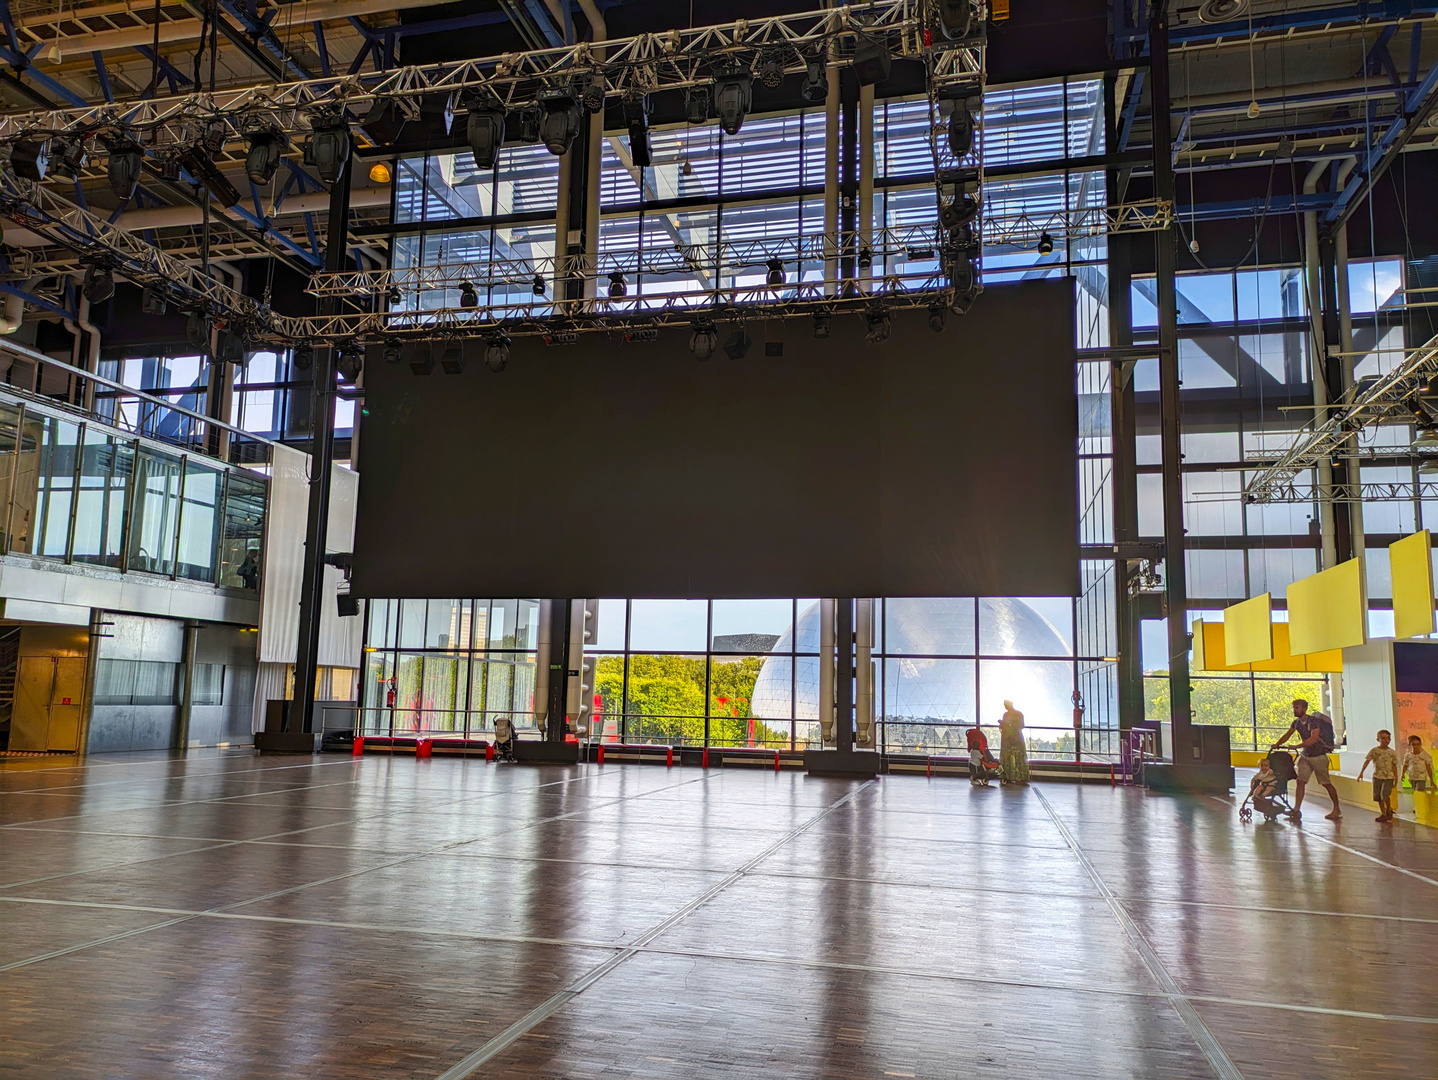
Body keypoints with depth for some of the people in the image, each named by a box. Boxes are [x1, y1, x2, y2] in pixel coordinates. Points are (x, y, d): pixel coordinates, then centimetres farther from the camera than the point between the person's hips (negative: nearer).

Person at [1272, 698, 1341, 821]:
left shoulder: (1314, 721, -18)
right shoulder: (1296, 722, 3)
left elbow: (1313, 739, -29)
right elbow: (1287, 735, 12)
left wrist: (1297, 746, -34)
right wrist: (1277, 744, -1)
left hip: (1318, 756, -6)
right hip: (1305, 755, 6)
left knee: (1326, 783, 4)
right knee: (1300, 781, -6)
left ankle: (1337, 810, 18)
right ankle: (1296, 810, -10)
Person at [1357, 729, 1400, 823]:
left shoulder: (1392, 752, 1)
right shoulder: (1374, 751, -1)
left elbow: (1394, 766, 7)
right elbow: (1367, 761, -2)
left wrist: (1396, 778, 6)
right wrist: (1361, 773, -8)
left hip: (1388, 777, -1)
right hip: (1377, 776, 1)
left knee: (1385, 795, -13)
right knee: (1378, 797, 4)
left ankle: (1389, 811, 12)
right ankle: (1383, 814, 17)